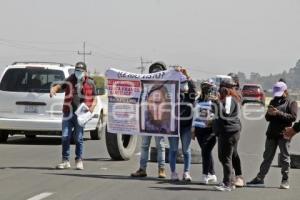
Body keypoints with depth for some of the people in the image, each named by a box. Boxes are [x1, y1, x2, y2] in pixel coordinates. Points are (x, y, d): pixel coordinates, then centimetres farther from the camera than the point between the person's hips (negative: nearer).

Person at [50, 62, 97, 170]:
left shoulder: (90, 84, 4)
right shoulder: (70, 81, 7)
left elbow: (94, 99, 9)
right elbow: (59, 86, -1)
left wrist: (92, 107, -9)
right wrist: (53, 90, -24)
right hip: (68, 113, 2)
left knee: (79, 138, 2)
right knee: (65, 137, 0)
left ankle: (79, 161, 13)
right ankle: (65, 161, 9)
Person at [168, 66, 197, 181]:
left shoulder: (190, 95, 1)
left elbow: (193, 86, -15)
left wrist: (186, 75, -23)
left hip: (186, 125, 0)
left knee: (186, 150, 3)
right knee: (173, 150, 3)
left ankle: (186, 173, 6)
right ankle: (173, 173, 5)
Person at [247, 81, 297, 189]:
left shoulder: (291, 103, 1)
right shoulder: (273, 101, 17)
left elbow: (293, 117, -14)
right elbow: (267, 118, 17)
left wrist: (278, 113, -20)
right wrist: (269, 113, -7)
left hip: (284, 134, -5)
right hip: (271, 134, 5)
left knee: (285, 157, -1)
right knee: (267, 156, 8)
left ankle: (285, 180, 5)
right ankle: (260, 178, 10)